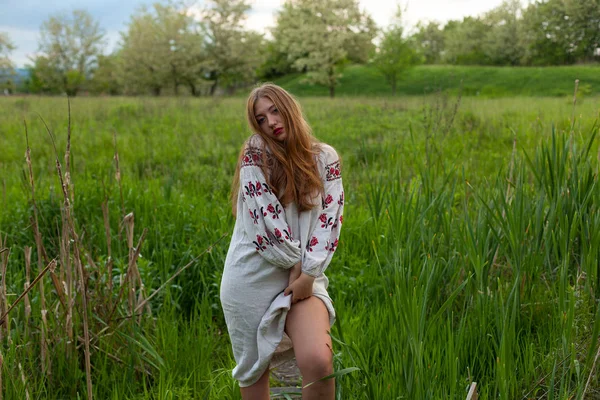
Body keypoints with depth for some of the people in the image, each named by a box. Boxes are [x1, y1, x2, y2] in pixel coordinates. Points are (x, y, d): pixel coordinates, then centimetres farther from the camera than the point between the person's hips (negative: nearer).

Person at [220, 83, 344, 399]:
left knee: (318, 361, -22)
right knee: (253, 372, 8)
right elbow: (265, 213, -11)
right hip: (251, 276, -1)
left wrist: (308, 273, -11)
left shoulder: (325, 158, 4)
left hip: (303, 276, 1)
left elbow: (330, 219, -2)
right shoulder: (255, 152, -3)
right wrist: (294, 262, -8)